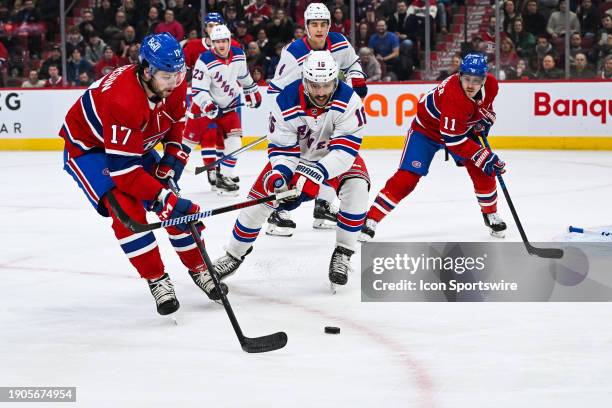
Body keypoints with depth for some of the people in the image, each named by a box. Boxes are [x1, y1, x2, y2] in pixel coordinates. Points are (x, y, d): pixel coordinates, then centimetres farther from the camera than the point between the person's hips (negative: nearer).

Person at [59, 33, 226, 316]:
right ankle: (157, 281, -15)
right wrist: (164, 198, -39)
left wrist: (172, 159, -7)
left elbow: (177, 123, 7)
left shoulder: (174, 85, -17)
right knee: (126, 208, -25)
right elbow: (122, 167, -38)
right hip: (86, 147, -7)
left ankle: (198, 269, 20)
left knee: (176, 207, 1)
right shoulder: (123, 99, -40)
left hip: (137, 144, 7)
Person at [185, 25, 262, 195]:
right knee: (189, 139, -3)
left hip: (228, 106, 4)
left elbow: (243, 75, 15)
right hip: (206, 104, -4)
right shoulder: (205, 61, -25)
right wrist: (210, 108, -38)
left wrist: (253, 92, 23)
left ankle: (224, 177, 0)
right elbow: (198, 91, -27)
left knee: (234, 141, -7)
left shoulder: (238, 55, -7)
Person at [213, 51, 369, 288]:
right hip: (296, 154, 1)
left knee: (356, 188, -29)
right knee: (260, 197, -8)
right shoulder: (286, 104, -27)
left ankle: (343, 255, -14)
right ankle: (234, 254, 15)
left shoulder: (348, 102, -32)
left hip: (335, 156, -1)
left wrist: (315, 174, -48)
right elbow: (281, 149, -20)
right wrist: (280, 176, -40)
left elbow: (346, 148, -36)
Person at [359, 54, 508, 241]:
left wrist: (485, 120, -6)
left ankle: (491, 214, 17)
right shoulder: (453, 96, -40)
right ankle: (371, 220, -14)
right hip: (426, 129, -6)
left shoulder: (490, 84, -18)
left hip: (464, 128, 6)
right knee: (406, 177, -16)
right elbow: (453, 140, -37)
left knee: (482, 171, -6)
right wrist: (485, 157, -37)